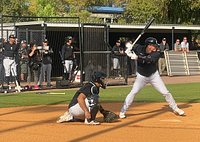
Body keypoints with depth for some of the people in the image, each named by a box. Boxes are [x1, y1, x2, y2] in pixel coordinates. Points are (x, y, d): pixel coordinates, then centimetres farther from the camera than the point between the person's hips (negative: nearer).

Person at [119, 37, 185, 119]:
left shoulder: (156, 53, -20)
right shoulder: (139, 48, -14)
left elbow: (149, 59, -39)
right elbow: (132, 54, 4)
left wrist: (137, 57, -50)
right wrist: (129, 51, -19)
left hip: (154, 75, 0)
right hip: (141, 76, 0)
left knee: (165, 92, -1)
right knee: (133, 92, -13)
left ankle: (175, 108, 16)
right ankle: (122, 111, -5)